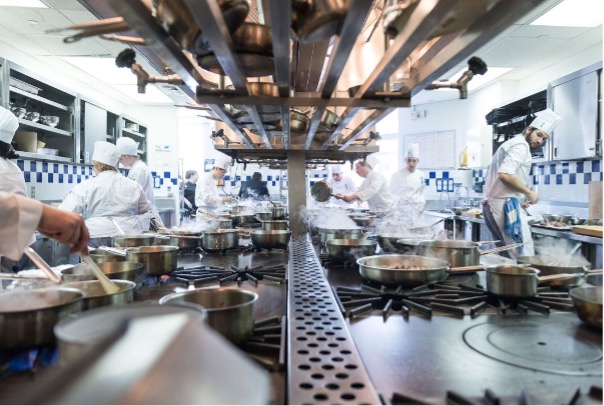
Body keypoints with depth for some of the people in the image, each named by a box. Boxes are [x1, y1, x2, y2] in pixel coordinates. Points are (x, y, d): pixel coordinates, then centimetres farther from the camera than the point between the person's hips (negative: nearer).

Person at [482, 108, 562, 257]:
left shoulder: (511, 144, 23)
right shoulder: (521, 145, -7)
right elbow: (505, 174, -23)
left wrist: (520, 198, 18)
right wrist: (529, 193, -11)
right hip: (506, 206, -10)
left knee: (507, 255, 13)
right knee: (524, 255, -13)